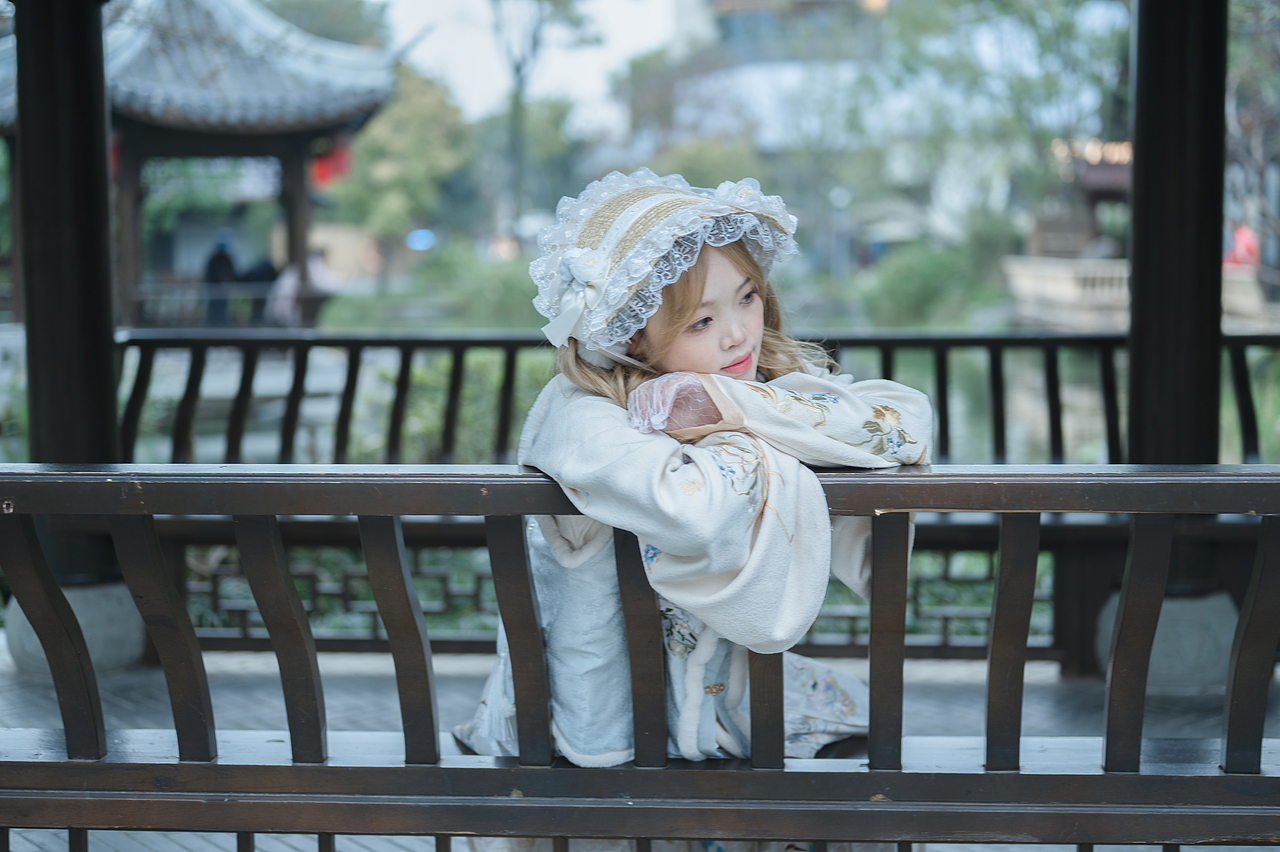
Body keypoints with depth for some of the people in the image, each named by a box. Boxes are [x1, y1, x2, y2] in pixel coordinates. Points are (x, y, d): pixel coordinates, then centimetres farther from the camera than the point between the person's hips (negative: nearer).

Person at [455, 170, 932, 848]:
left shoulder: (778, 378, -8)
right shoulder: (583, 417, -28)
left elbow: (911, 421, -24)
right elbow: (698, 512, -48)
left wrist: (738, 408, -28)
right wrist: (754, 444, -26)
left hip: (730, 684, 5)